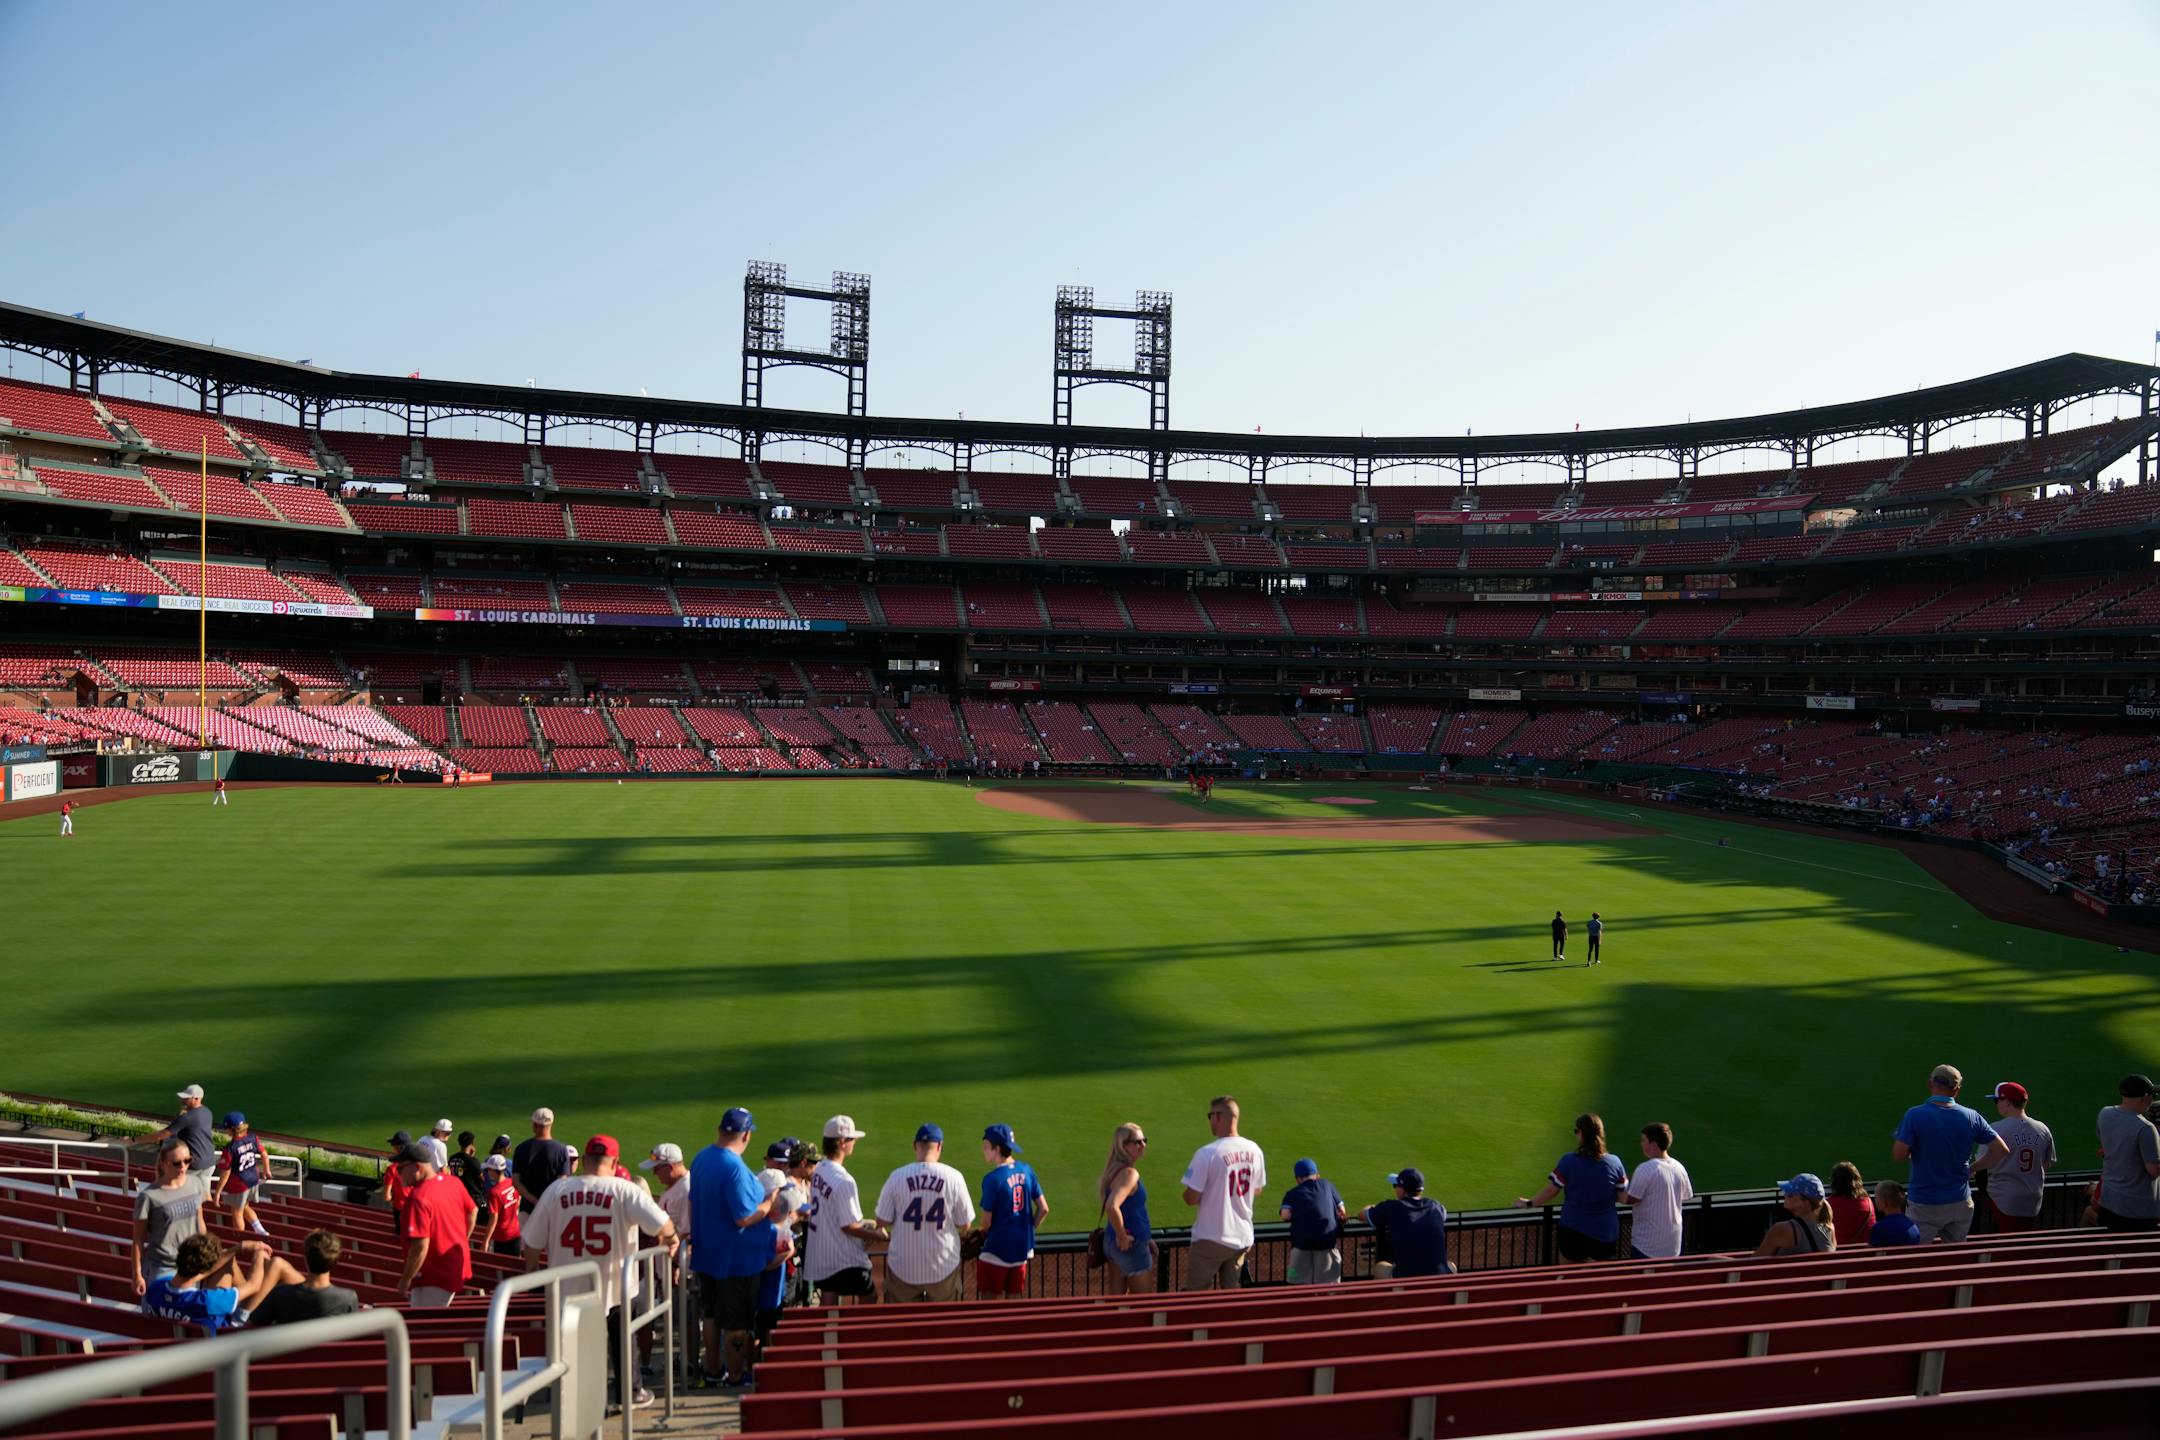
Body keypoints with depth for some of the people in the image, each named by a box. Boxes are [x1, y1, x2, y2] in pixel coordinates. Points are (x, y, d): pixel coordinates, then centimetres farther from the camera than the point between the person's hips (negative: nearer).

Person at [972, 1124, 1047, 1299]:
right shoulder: (1027, 1170, 0)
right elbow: (1043, 1208, 3)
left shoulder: (993, 1178, -18)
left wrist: (980, 1232, 8)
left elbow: (986, 1222, -13)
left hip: (997, 1251, -6)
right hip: (1022, 1249, 6)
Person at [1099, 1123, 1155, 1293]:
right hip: (1131, 1246, -9)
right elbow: (1112, 1207, -37)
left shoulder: (1115, 1170, 7)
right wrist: (1122, 1237, -22)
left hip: (1111, 1242, 9)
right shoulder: (1129, 1173, -22)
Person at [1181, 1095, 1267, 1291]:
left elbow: (1191, 1198, -16)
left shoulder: (1207, 1153, -19)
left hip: (1211, 1239, -5)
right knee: (1231, 1293, 18)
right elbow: (1258, 1190, 14)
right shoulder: (1254, 1150, -1)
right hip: (1243, 1238, 6)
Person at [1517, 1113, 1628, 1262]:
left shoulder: (1568, 1161, -14)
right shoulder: (1614, 1162, -9)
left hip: (1573, 1231, -1)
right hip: (1605, 1234, 1)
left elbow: (1550, 1191, -7)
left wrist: (1529, 1203, 9)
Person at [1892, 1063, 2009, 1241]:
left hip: (1923, 1205, -4)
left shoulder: (1915, 1115, -15)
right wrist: (1971, 1169, 9)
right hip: (1960, 1203, 4)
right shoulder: (1971, 1116, -3)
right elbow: (2001, 1150, 1)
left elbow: (1898, 1154, -17)